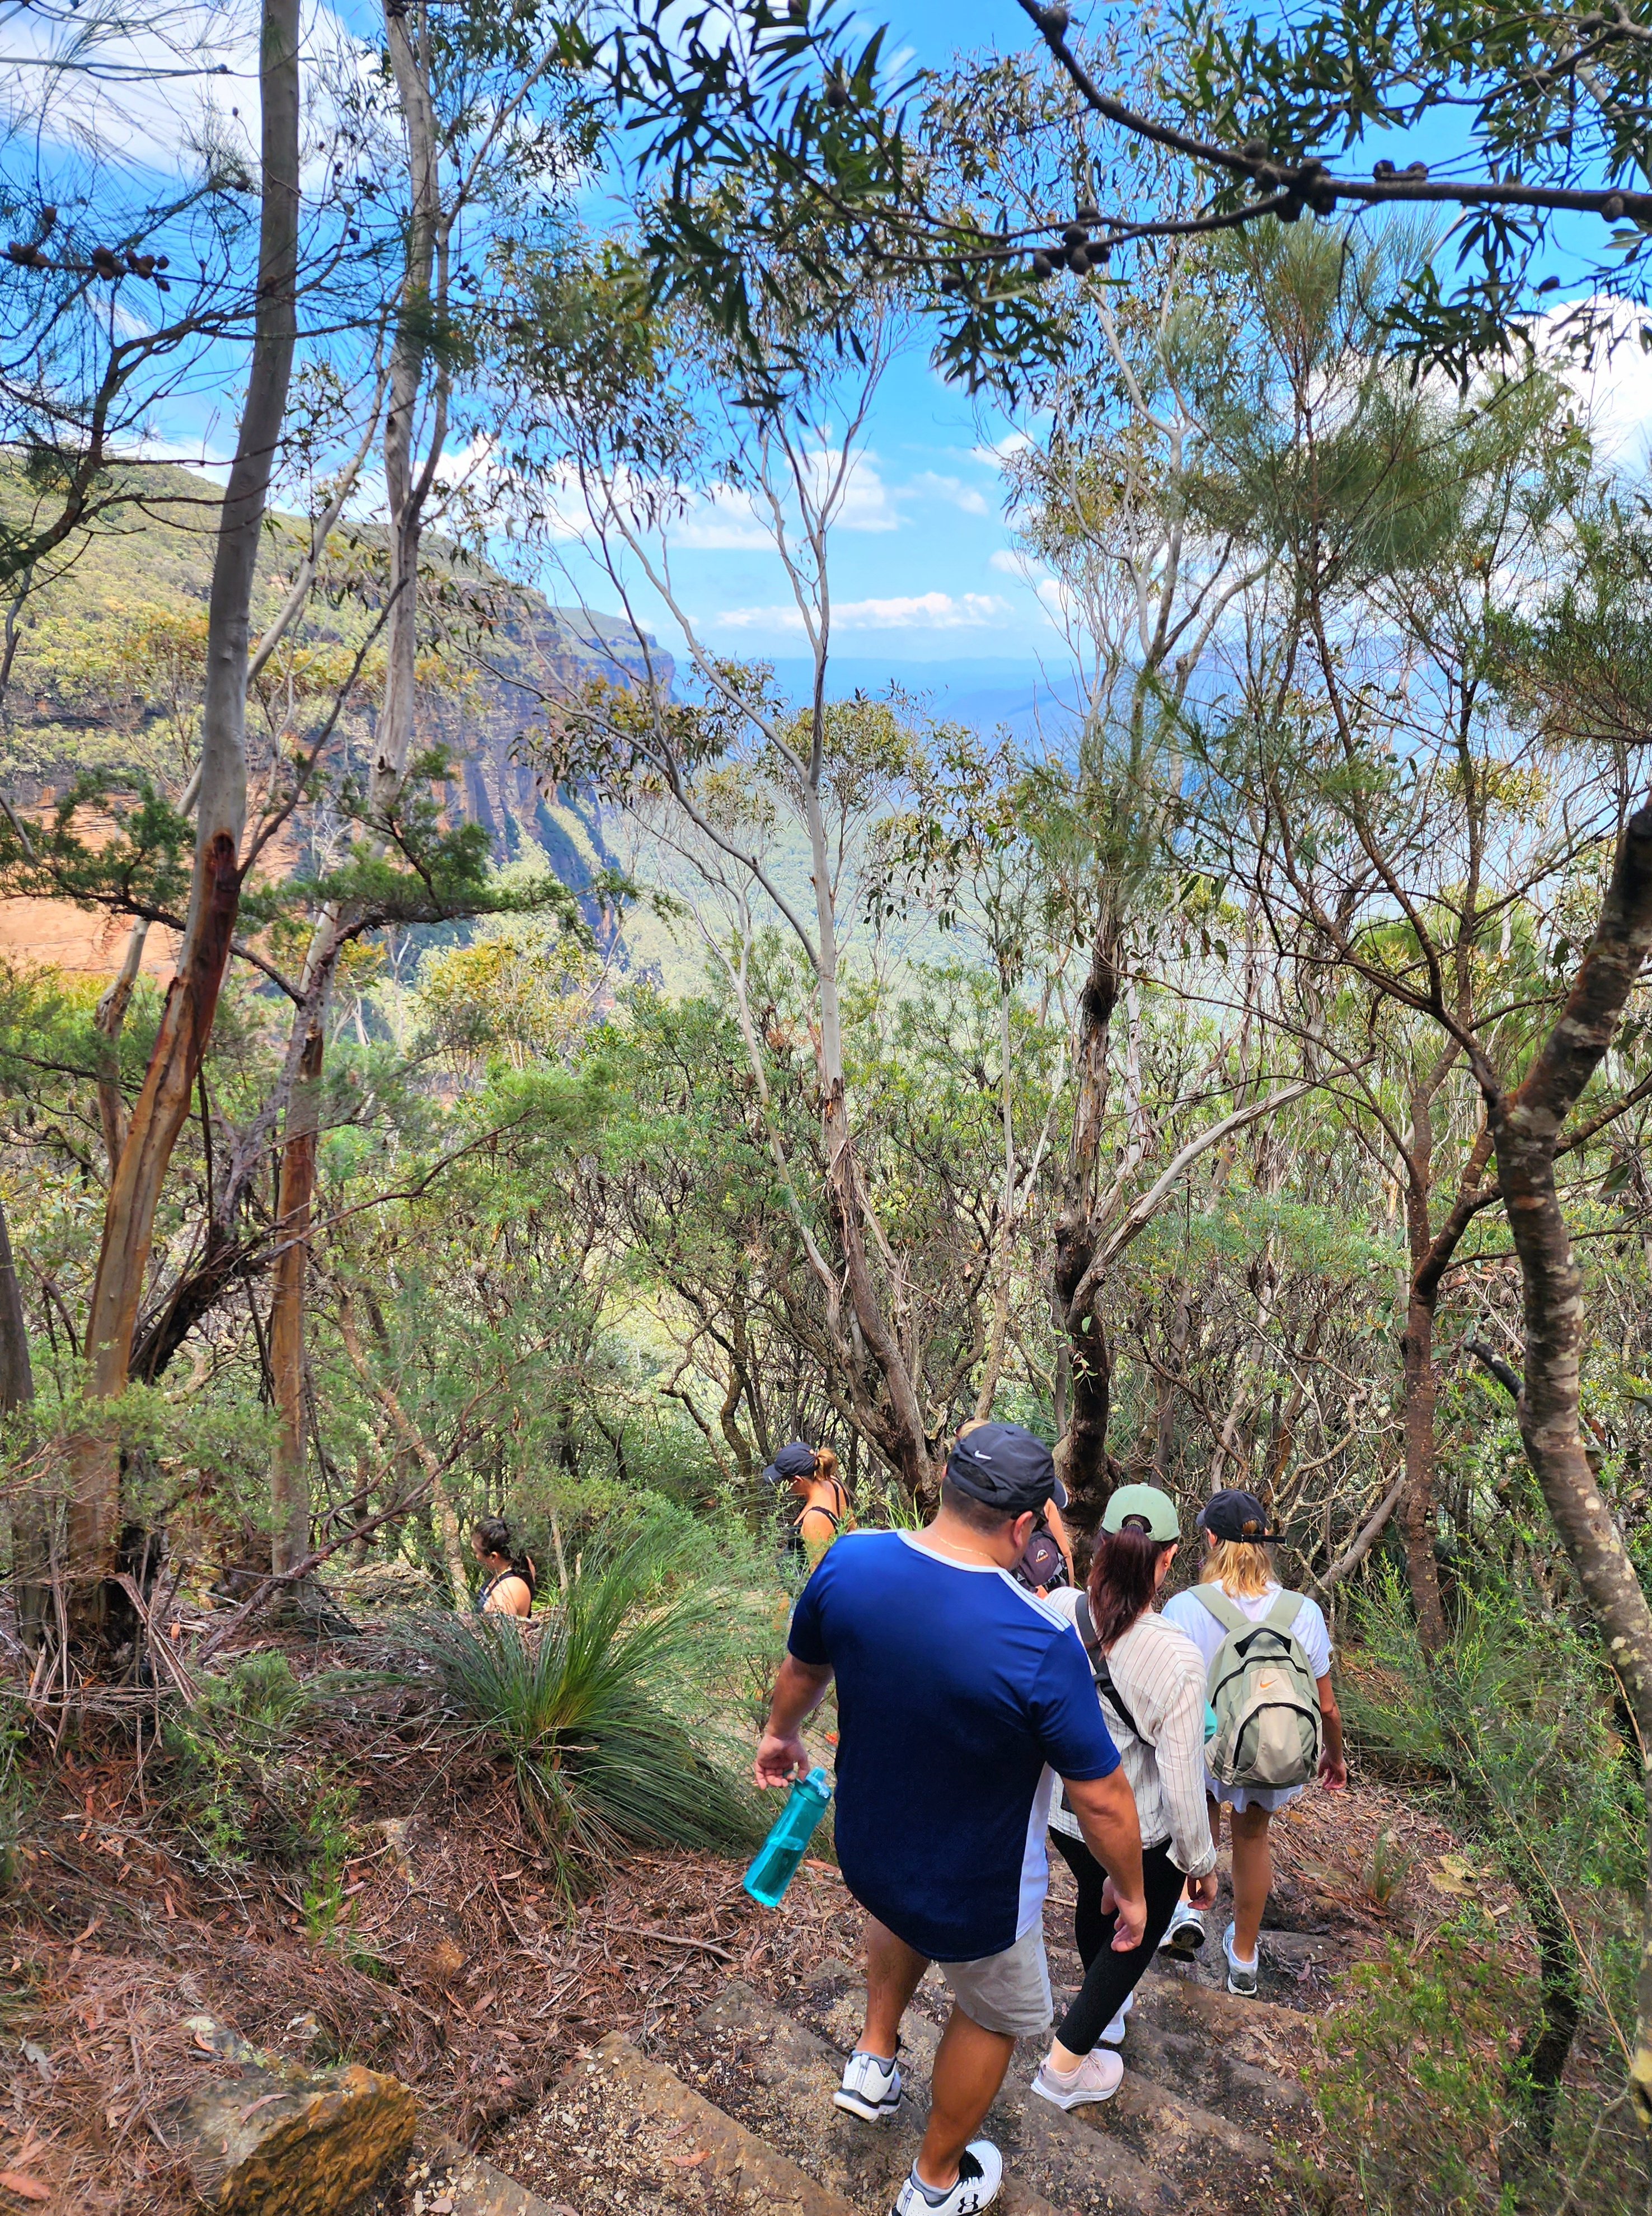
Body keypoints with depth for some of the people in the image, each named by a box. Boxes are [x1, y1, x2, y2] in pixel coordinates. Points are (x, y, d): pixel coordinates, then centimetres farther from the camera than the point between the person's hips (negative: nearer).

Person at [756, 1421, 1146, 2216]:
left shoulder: (848, 1563, -21)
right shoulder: (1041, 1643, -35)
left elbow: (803, 1667, 0)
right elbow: (1101, 1798, -22)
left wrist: (779, 1730, 21)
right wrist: (1130, 1889, -2)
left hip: (864, 1855, 4)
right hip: (975, 1897, -4)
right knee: (995, 2017, 28)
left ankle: (872, 2059, 43)